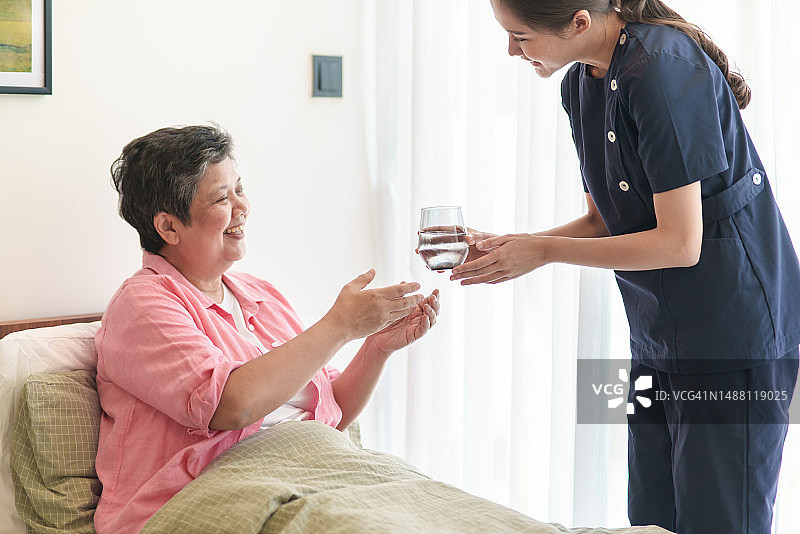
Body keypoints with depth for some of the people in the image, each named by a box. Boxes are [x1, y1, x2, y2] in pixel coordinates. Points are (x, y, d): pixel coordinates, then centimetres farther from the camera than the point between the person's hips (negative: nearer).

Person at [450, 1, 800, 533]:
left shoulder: (662, 70, -21)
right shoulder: (581, 83, 7)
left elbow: (680, 243, -21)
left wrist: (543, 252, -14)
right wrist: (502, 247, 1)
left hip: (736, 332, -9)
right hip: (658, 338, 9)